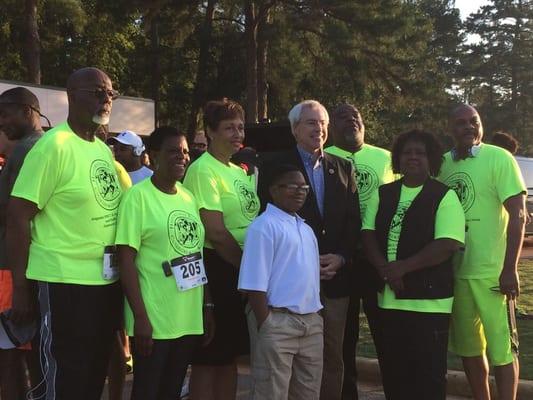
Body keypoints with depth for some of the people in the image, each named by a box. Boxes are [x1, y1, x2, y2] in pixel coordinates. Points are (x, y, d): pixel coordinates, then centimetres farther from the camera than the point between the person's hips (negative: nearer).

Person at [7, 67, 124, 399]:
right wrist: (21, 285, -14)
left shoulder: (104, 149, 11)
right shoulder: (54, 145, -13)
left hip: (107, 282, 8)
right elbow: (18, 216, -15)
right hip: (65, 283, -8)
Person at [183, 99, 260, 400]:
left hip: (243, 272, 8)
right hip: (217, 270, -8)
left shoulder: (240, 171, 13)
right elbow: (217, 233, -18)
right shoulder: (203, 170, -12)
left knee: (231, 355, 15)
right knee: (208, 360, 1)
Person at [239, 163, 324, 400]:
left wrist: (315, 317, 15)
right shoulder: (264, 226, -10)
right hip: (278, 322, -8)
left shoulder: (306, 229, 16)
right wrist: (265, 326, -16)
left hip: (311, 322, 8)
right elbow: (255, 284, -14)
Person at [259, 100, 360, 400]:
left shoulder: (344, 168, 13)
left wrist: (341, 258, -6)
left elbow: (354, 221, 9)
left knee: (333, 357, 9)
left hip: (335, 277, 4)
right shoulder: (275, 166, 0)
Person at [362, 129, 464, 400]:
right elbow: (368, 234, 6)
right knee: (392, 372, 12)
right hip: (388, 298, 5)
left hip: (429, 300, -5)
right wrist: (384, 269, -12)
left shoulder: (444, 196, -3)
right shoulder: (382, 194, 12)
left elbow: (448, 244, -13)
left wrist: (403, 267, -17)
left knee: (429, 374, 0)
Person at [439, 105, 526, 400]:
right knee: (467, 346, 15)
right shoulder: (442, 164, 7)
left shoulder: (499, 158, -6)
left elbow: (517, 215, -9)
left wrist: (510, 269, -14)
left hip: (491, 270, -5)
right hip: (453, 270, 5)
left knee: (501, 347, -1)